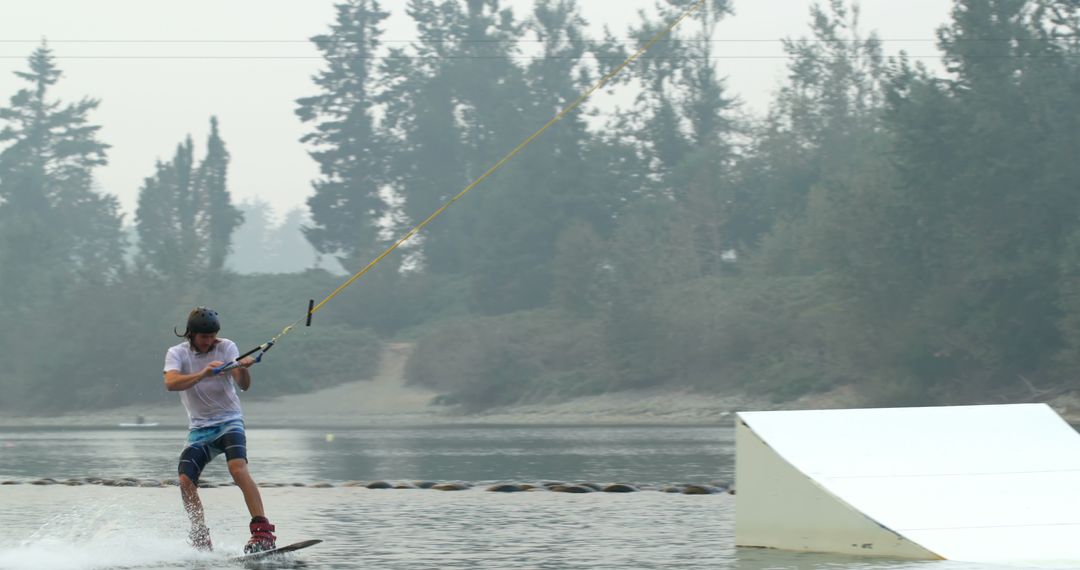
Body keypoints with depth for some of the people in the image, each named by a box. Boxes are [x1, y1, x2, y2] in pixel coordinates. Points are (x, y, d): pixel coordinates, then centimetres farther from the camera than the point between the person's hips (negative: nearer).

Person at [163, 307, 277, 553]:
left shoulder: (226, 348, -3)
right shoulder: (177, 354, -2)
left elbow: (244, 385, -14)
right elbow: (171, 383, -22)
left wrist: (243, 369, -38)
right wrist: (202, 374, -38)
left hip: (229, 421, -2)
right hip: (200, 428, 2)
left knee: (238, 469, -27)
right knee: (186, 481, -16)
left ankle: (263, 532, -33)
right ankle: (202, 542, -2)